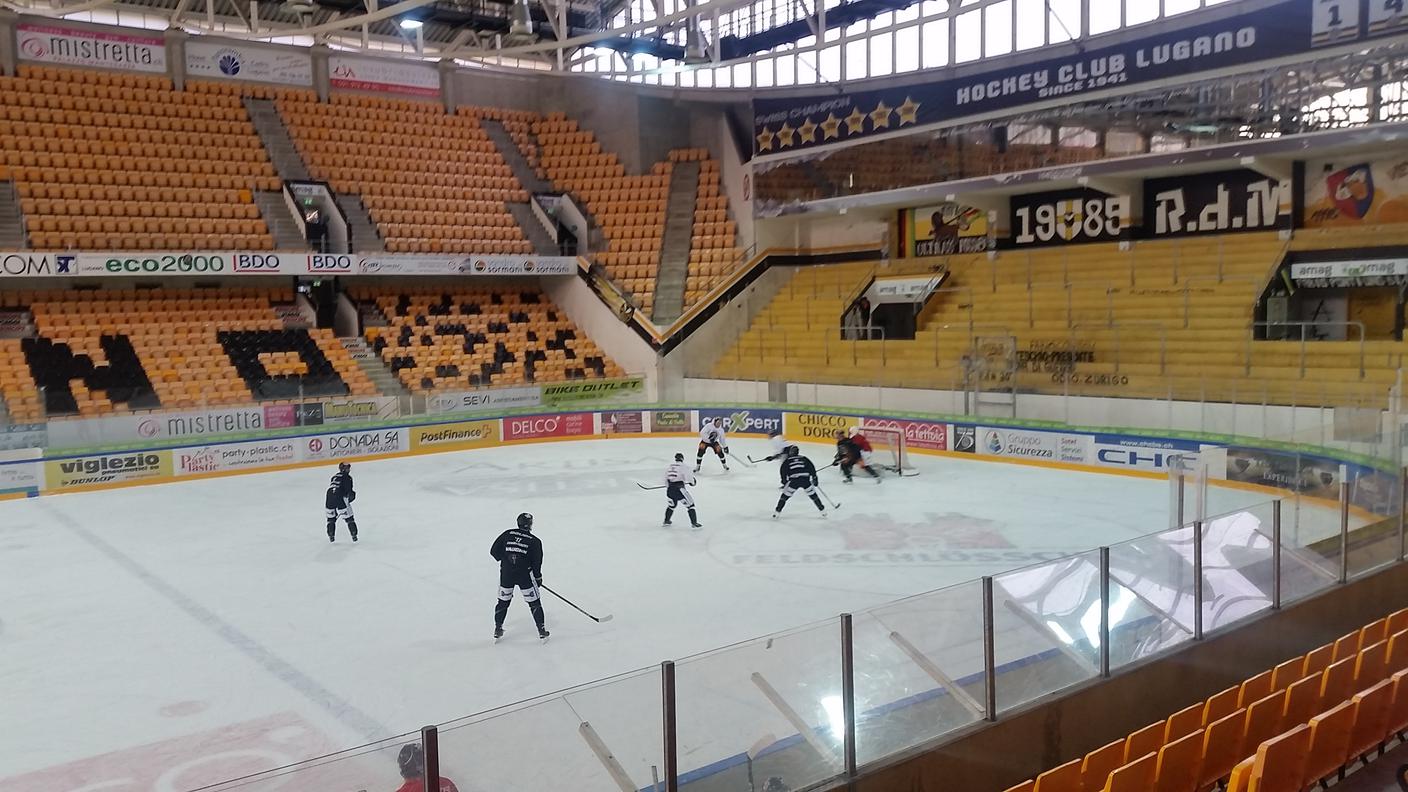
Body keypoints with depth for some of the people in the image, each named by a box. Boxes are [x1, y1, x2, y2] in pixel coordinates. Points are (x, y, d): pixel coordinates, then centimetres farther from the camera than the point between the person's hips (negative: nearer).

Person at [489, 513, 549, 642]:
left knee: (503, 601, 19)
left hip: (506, 573, 3)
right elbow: (536, 562, -4)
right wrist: (538, 577, 11)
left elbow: (494, 551, 4)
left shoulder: (507, 534, 3)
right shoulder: (534, 541, -4)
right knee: (534, 602, 10)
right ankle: (542, 631, 12)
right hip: (525, 574, -2)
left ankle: (497, 630, 23)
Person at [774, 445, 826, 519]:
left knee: (785, 495, 11)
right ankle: (822, 511, 19)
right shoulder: (804, 458, 23)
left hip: (793, 481, -2)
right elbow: (811, 468, 14)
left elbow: (783, 471, 9)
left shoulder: (787, 461, 18)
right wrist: (814, 478, 17)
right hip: (806, 479, 2)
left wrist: (784, 482, 16)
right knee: (813, 495, 17)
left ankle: (777, 512, 9)